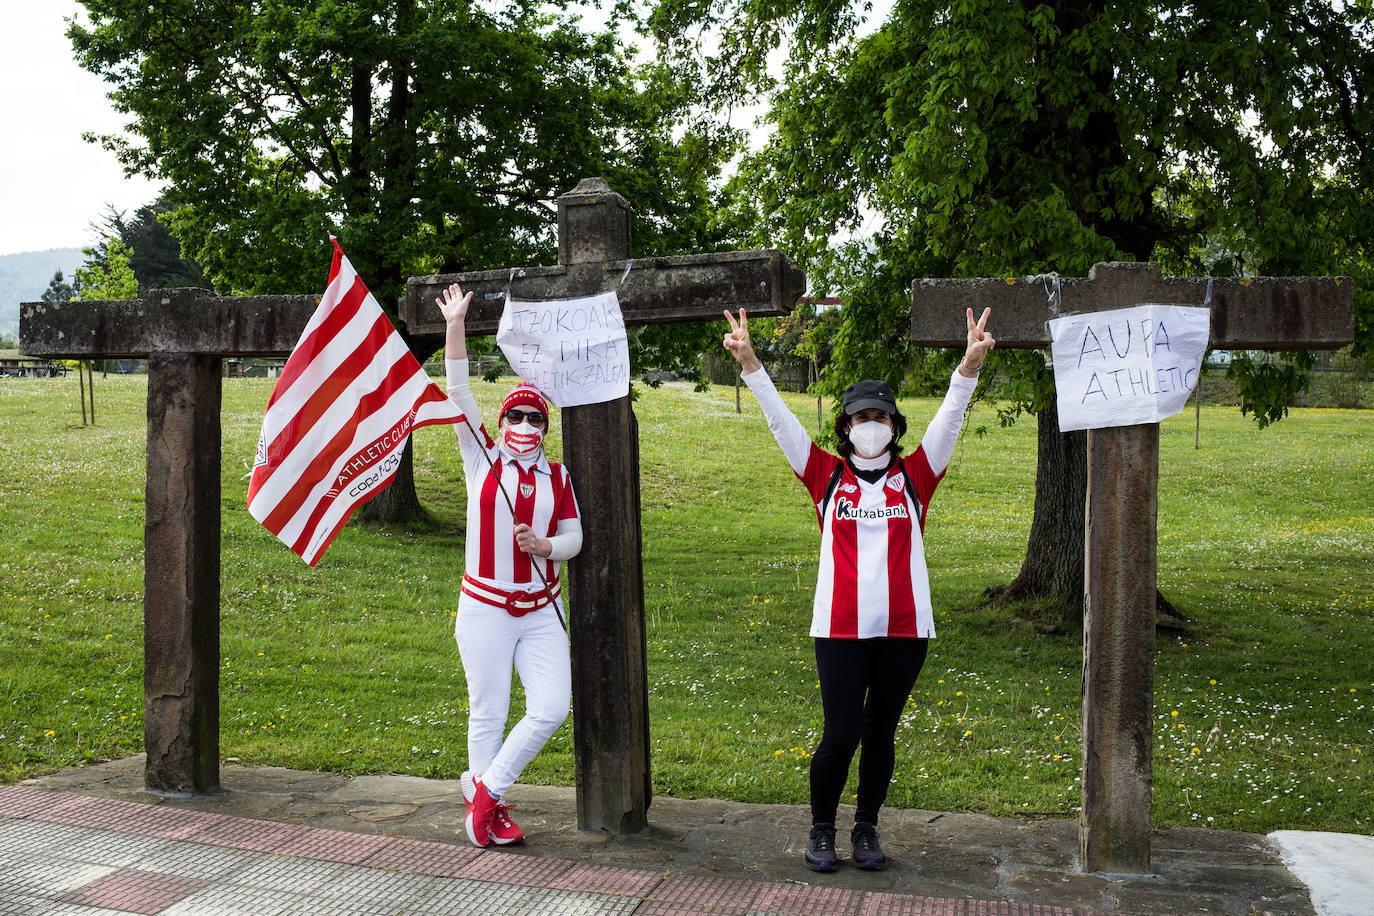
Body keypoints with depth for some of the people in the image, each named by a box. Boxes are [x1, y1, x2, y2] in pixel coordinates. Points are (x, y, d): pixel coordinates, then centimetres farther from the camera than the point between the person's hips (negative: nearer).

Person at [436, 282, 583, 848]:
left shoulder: (557, 476, 7)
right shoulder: (483, 459, 0)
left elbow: (574, 538, 10)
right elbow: (458, 395, -8)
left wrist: (545, 546, -13)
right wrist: (455, 328, -15)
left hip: (542, 610, 3)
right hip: (485, 609, -3)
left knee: (552, 707, -4)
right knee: (488, 713, 4)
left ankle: (488, 788, 14)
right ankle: (484, 805, 22)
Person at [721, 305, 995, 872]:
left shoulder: (914, 476, 6)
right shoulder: (827, 475, 5)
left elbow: (949, 421, -3)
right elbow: (781, 421, -1)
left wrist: (969, 367, -18)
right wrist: (750, 365, -11)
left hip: (903, 628, 1)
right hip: (840, 628, -1)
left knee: (880, 734, 12)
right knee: (840, 735, -2)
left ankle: (866, 830, 29)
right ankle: (821, 830, 20)